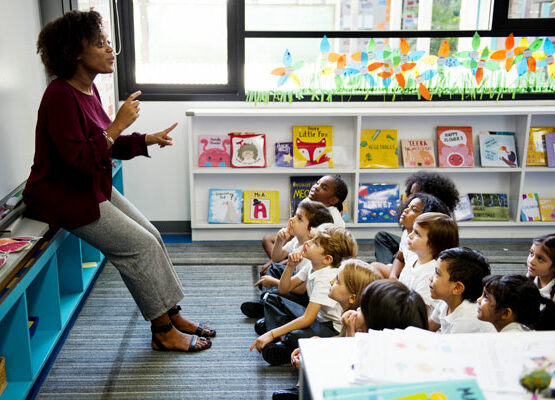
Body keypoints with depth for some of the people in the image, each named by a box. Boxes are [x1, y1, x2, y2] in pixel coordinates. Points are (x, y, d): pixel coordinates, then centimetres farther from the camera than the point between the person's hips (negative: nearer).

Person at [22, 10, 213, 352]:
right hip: (65, 196, -9)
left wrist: (148, 140, 4)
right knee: (141, 246, -12)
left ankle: (173, 316, 14)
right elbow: (78, 158, -28)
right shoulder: (60, 96, -23)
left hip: (95, 188, 9)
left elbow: (105, 145, 15)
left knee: (152, 236, 3)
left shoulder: (89, 89, 6)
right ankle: (163, 333, 1)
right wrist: (118, 125, -26)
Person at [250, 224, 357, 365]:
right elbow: (284, 289, 11)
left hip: (332, 327, -10)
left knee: (296, 338, -40)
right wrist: (290, 267, -8)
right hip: (317, 316, 10)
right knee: (272, 300, 13)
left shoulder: (325, 279, -26)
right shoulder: (312, 267, 1)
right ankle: (281, 339, -8)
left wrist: (271, 334, -26)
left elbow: (307, 319, -29)